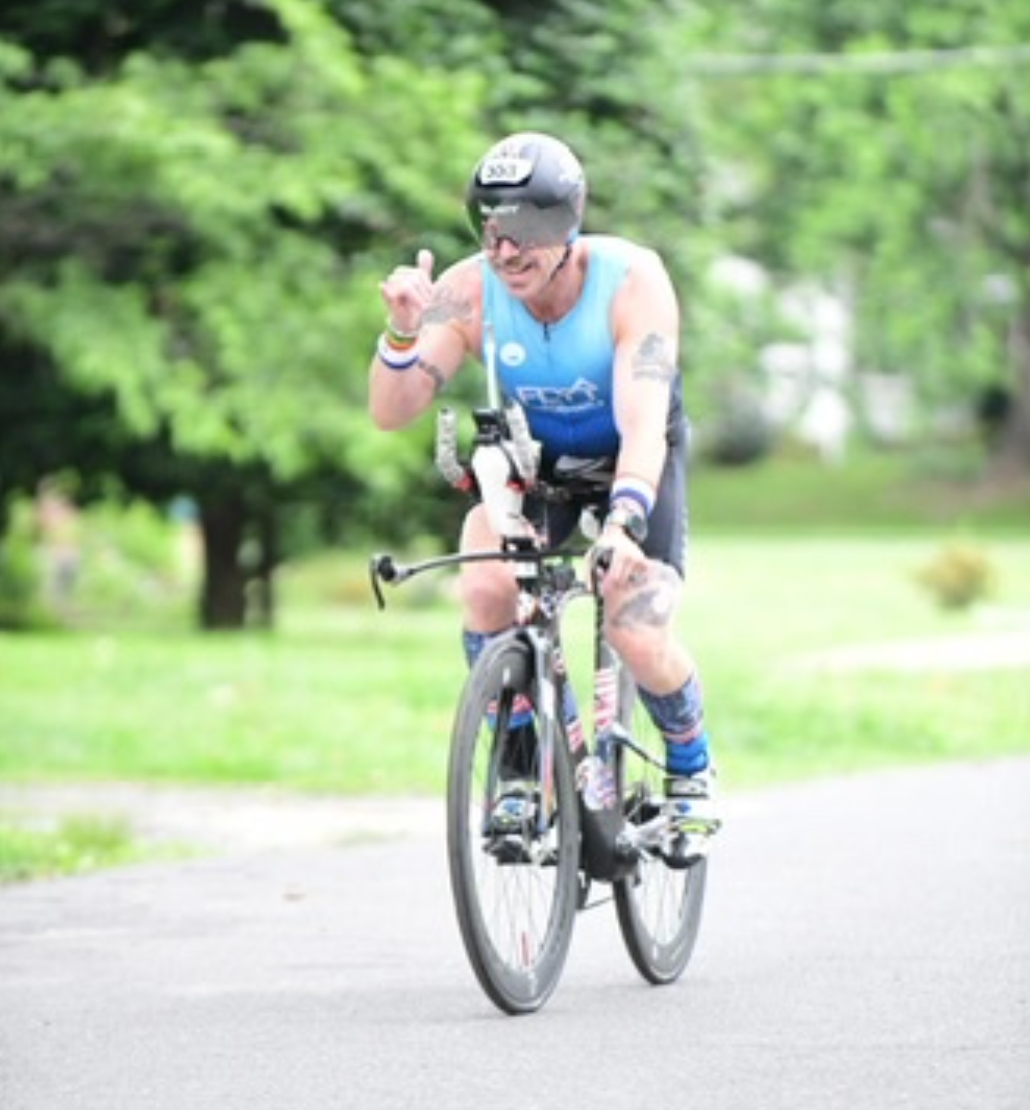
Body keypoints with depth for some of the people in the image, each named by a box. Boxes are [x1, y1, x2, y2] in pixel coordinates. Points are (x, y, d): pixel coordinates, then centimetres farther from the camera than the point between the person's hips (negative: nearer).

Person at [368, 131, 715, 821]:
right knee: (487, 588, -28)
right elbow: (391, 412, -27)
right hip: (533, 456, 2)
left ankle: (692, 766, 13)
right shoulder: (470, 292, -24)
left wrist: (623, 523, -57)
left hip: (633, 459, -2)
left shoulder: (632, 281, -31)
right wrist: (404, 330, -46)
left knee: (641, 640, -19)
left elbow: (643, 425, -41)